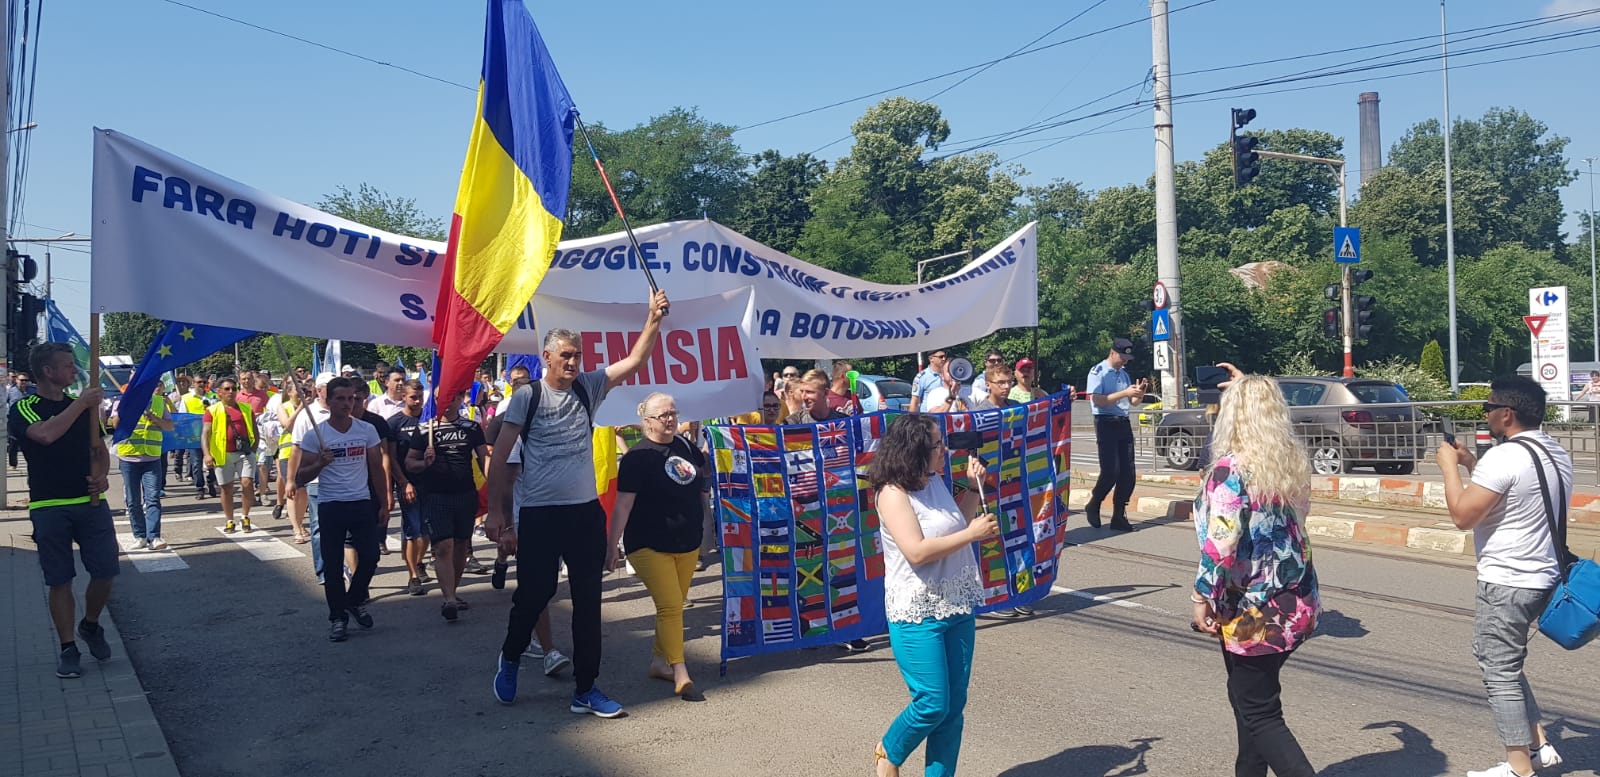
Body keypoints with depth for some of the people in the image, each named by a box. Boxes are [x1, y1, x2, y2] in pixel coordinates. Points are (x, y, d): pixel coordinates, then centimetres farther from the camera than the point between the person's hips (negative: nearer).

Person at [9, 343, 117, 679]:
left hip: (92, 503, 4)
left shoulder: (83, 406, 11)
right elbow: (46, 434, -27)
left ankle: (91, 625, 27)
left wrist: (102, 475, -4)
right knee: (60, 580, 2)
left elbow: (100, 449, 16)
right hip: (49, 508, -4)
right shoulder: (24, 409, -4)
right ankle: (68, 648, 13)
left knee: (105, 571, 1)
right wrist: (81, 403, -19)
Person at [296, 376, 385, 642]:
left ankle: (355, 600, 25)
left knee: (370, 557, -3)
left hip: (362, 503, 2)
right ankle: (337, 617, 17)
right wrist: (319, 464, -24)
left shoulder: (367, 430, 2)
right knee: (333, 565, 2)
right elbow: (301, 478, -4)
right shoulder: (315, 435, -5)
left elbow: (377, 468, 10)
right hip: (330, 507, -2)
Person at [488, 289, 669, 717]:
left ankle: (585, 689, 16)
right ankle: (510, 658, 36)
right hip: (539, 514, -4)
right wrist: (496, 512, -10)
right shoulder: (527, 396, -5)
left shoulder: (588, 387, 6)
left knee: (588, 600, 6)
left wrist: (654, 319, -12)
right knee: (533, 593, 5)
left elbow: (634, 361, 1)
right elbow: (499, 456, -6)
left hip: (586, 512, 4)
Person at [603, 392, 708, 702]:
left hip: (687, 544, 6)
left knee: (674, 606, 12)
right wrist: (611, 545, -14)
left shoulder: (687, 448, 7)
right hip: (650, 546, -6)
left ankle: (658, 661, 26)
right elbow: (623, 504, -13)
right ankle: (681, 675, -7)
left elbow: (702, 490, 22)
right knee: (670, 606, -11)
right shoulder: (637, 457, -12)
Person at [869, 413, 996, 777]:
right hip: (917, 615, -8)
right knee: (932, 705, -6)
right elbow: (917, 552, -24)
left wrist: (973, 486, 11)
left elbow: (957, 524, 22)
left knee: (954, 705, 9)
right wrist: (972, 534, -19)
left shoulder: (936, 482, 8)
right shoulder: (893, 493, -16)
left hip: (957, 608, 8)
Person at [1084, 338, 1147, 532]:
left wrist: (1140, 392, -2)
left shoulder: (1124, 374, 16)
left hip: (1124, 424, 7)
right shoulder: (1098, 372, -5)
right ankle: (1093, 506, 10)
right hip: (1106, 423, -7)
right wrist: (1124, 393, -20)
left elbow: (1133, 402, 19)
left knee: (1128, 473, 2)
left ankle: (1119, 516, 9)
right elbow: (1098, 400, -16)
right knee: (1111, 471, -13)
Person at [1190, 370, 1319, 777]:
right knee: (1251, 694, 23)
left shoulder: (1230, 471, -19)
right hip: (1297, 604, 8)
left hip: (1253, 613, -8)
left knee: (1259, 713, 2)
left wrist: (1203, 598, -11)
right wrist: (1251, 389, 36)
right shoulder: (1293, 460, 3)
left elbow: (1220, 545, -24)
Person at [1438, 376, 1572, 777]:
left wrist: (1450, 466, -8)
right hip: (1543, 575, 10)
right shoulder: (1556, 453, 9)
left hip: (1507, 582, -10)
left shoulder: (1504, 457, -21)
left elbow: (1463, 515, -19)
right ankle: (1539, 744, 26)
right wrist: (1471, 463, 15)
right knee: (1502, 660, 24)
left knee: (1500, 673, 1)